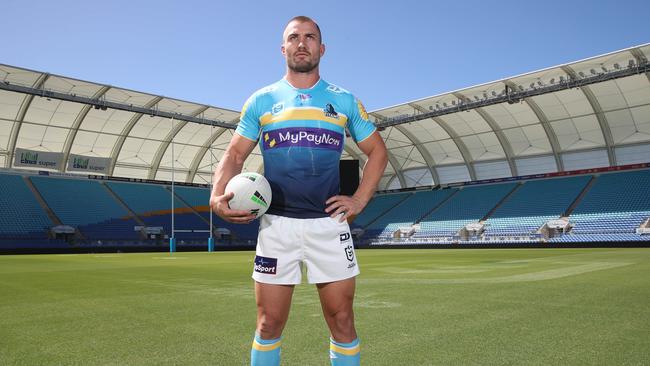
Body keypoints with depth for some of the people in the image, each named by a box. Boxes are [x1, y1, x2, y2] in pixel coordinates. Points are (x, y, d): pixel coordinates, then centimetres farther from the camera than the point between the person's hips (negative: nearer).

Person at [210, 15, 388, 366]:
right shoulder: (261, 100, 9)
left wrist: (359, 200, 4)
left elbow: (377, 151, 15)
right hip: (276, 224, 0)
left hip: (329, 223, 1)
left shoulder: (344, 100, 9)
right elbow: (234, 154, 9)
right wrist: (218, 196, -9)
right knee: (269, 324, 5)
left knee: (342, 321, 5)